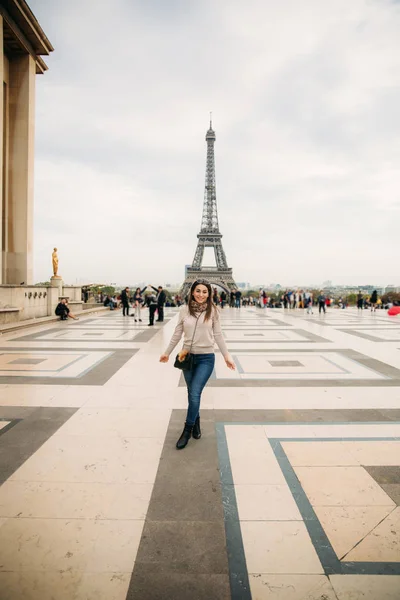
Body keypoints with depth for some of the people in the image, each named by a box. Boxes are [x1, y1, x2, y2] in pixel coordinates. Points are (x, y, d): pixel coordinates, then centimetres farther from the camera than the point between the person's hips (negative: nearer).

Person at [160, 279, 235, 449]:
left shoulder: (212, 311, -6)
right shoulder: (184, 310, -3)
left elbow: (218, 335, 1)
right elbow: (177, 334, 6)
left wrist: (226, 356, 1)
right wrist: (167, 352, 11)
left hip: (206, 358, -2)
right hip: (187, 357, 3)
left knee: (195, 394, -9)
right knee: (192, 394, 14)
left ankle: (187, 430, 9)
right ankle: (196, 423, 37)